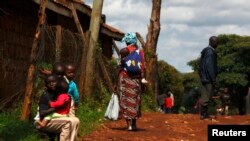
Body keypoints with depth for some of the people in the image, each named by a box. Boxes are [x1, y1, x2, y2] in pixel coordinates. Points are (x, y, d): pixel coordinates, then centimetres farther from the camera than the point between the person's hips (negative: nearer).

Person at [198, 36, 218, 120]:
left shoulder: (205, 51, 16)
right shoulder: (210, 52, -14)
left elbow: (201, 65, 20)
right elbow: (210, 66, -20)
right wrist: (213, 79, -18)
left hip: (204, 77, 10)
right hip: (209, 78, -10)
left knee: (205, 96, 11)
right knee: (207, 97, -6)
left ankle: (204, 114, 14)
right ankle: (204, 114, -4)